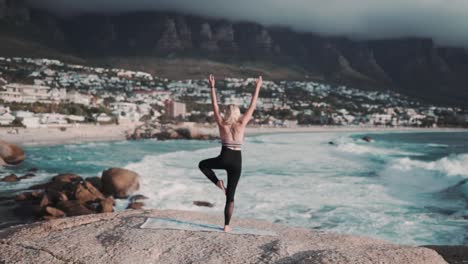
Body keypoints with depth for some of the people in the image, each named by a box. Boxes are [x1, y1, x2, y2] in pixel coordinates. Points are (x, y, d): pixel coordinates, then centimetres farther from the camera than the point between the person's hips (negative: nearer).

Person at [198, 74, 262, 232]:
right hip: (237, 162, 1)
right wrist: (257, 88, 9)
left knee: (202, 164, 30)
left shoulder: (222, 124, -2)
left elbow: (215, 106, 5)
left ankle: (217, 182, 9)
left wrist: (212, 87, 10)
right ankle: (227, 225, 8)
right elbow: (252, 107, 4)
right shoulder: (241, 124, -1)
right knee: (230, 196, 9)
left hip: (224, 159, -1)